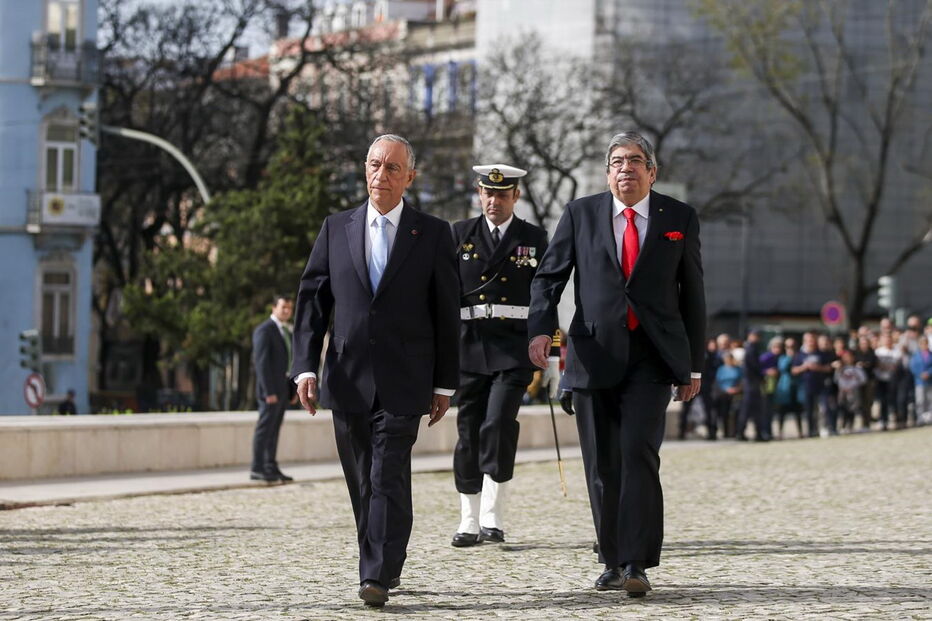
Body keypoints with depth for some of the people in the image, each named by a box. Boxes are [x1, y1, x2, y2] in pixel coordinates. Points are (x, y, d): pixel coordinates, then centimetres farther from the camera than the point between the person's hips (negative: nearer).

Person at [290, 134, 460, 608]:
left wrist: (445, 383, 1)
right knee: (362, 482, 9)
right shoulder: (336, 229, 9)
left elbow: (447, 313, 3)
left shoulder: (432, 234, 3)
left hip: (403, 381, -3)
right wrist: (305, 366, -4)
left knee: (389, 477, -13)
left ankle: (378, 577, -17)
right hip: (347, 380, 3)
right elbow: (311, 301, 7)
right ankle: (385, 566, 22)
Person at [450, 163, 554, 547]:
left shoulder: (534, 239, 8)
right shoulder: (460, 235, 8)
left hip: (514, 348, -2)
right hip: (469, 346, 2)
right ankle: (469, 522, 14)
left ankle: (493, 518, -11)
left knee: (498, 425, -16)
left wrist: (552, 358, 6)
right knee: (468, 436, 4)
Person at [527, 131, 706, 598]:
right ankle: (612, 561, 17)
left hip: (652, 357, -2)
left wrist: (694, 366, 9)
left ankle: (636, 564, -19)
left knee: (639, 454, -16)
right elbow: (548, 276, 6)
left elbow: (692, 295, 10)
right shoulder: (581, 214, 7)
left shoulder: (679, 219, 7)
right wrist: (540, 328, -13)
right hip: (595, 356, 2)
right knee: (602, 466, 5)